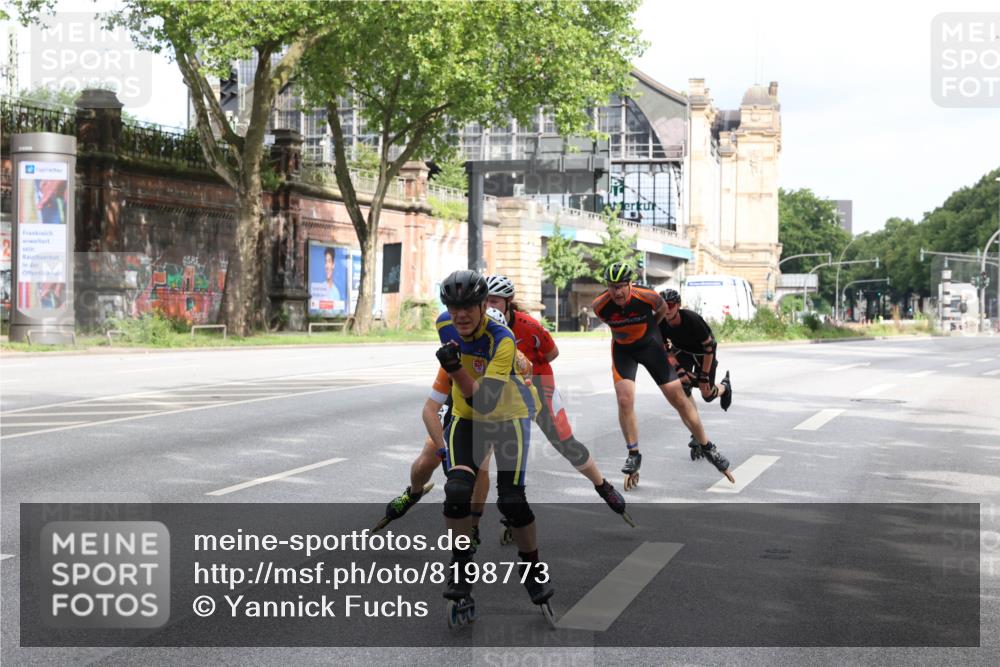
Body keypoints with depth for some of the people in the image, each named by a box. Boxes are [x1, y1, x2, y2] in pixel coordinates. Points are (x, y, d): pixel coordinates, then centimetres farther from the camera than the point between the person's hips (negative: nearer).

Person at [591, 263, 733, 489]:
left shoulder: (646, 297, -26)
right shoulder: (600, 306, -22)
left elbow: (662, 309, -1)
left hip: (650, 345, -1)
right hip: (623, 350, 1)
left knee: (679, 399, 0)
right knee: (625, 400, -16)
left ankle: (706, 447, 14)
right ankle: (634, 455, -1)